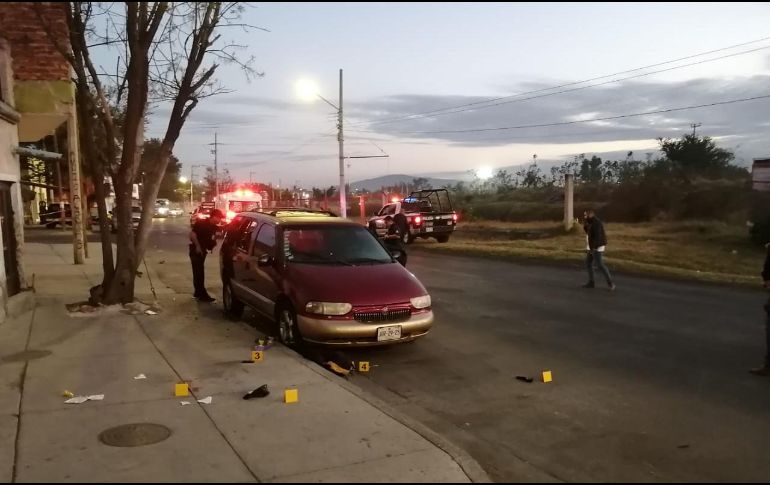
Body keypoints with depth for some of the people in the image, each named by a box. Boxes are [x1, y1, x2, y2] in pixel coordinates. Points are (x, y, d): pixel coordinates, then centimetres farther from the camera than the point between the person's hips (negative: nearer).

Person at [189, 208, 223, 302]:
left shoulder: (213, 227, 6)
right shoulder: (201, 223, -17)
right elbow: (192, 234, -23)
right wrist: (197, 246, -22)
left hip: (202, 250, 8)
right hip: (196, 250, -8)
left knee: (198, 272, 16)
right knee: (199, 273, -7)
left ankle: (198, 293, 25)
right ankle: (202, 295, -6)